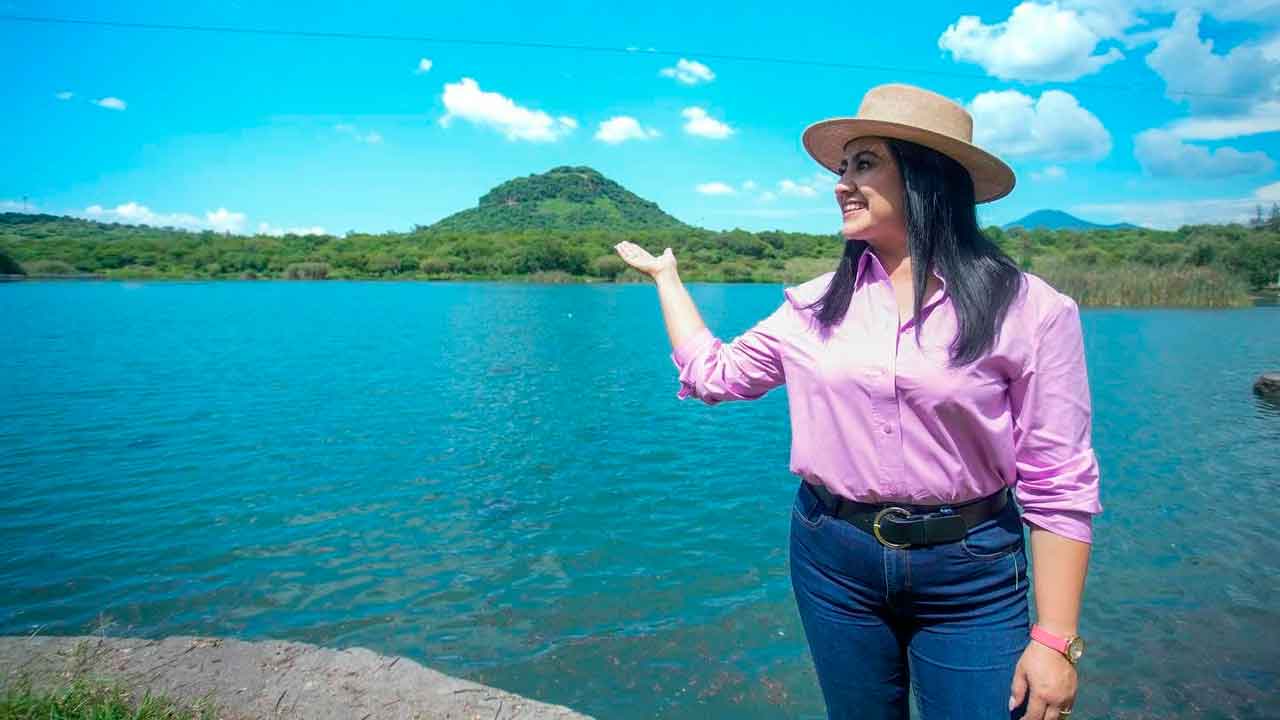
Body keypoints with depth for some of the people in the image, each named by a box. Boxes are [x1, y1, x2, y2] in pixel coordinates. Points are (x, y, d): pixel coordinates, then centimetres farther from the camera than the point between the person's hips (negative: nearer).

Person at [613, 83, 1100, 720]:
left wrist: (1055, 640, -11)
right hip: (831, 557, 4)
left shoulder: (1029, 309, -10)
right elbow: (713, 373, 10)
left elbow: (1058, 485, -9)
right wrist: (665, 274, 17)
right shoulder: (817, 304, 1)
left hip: (970, 574, -3)